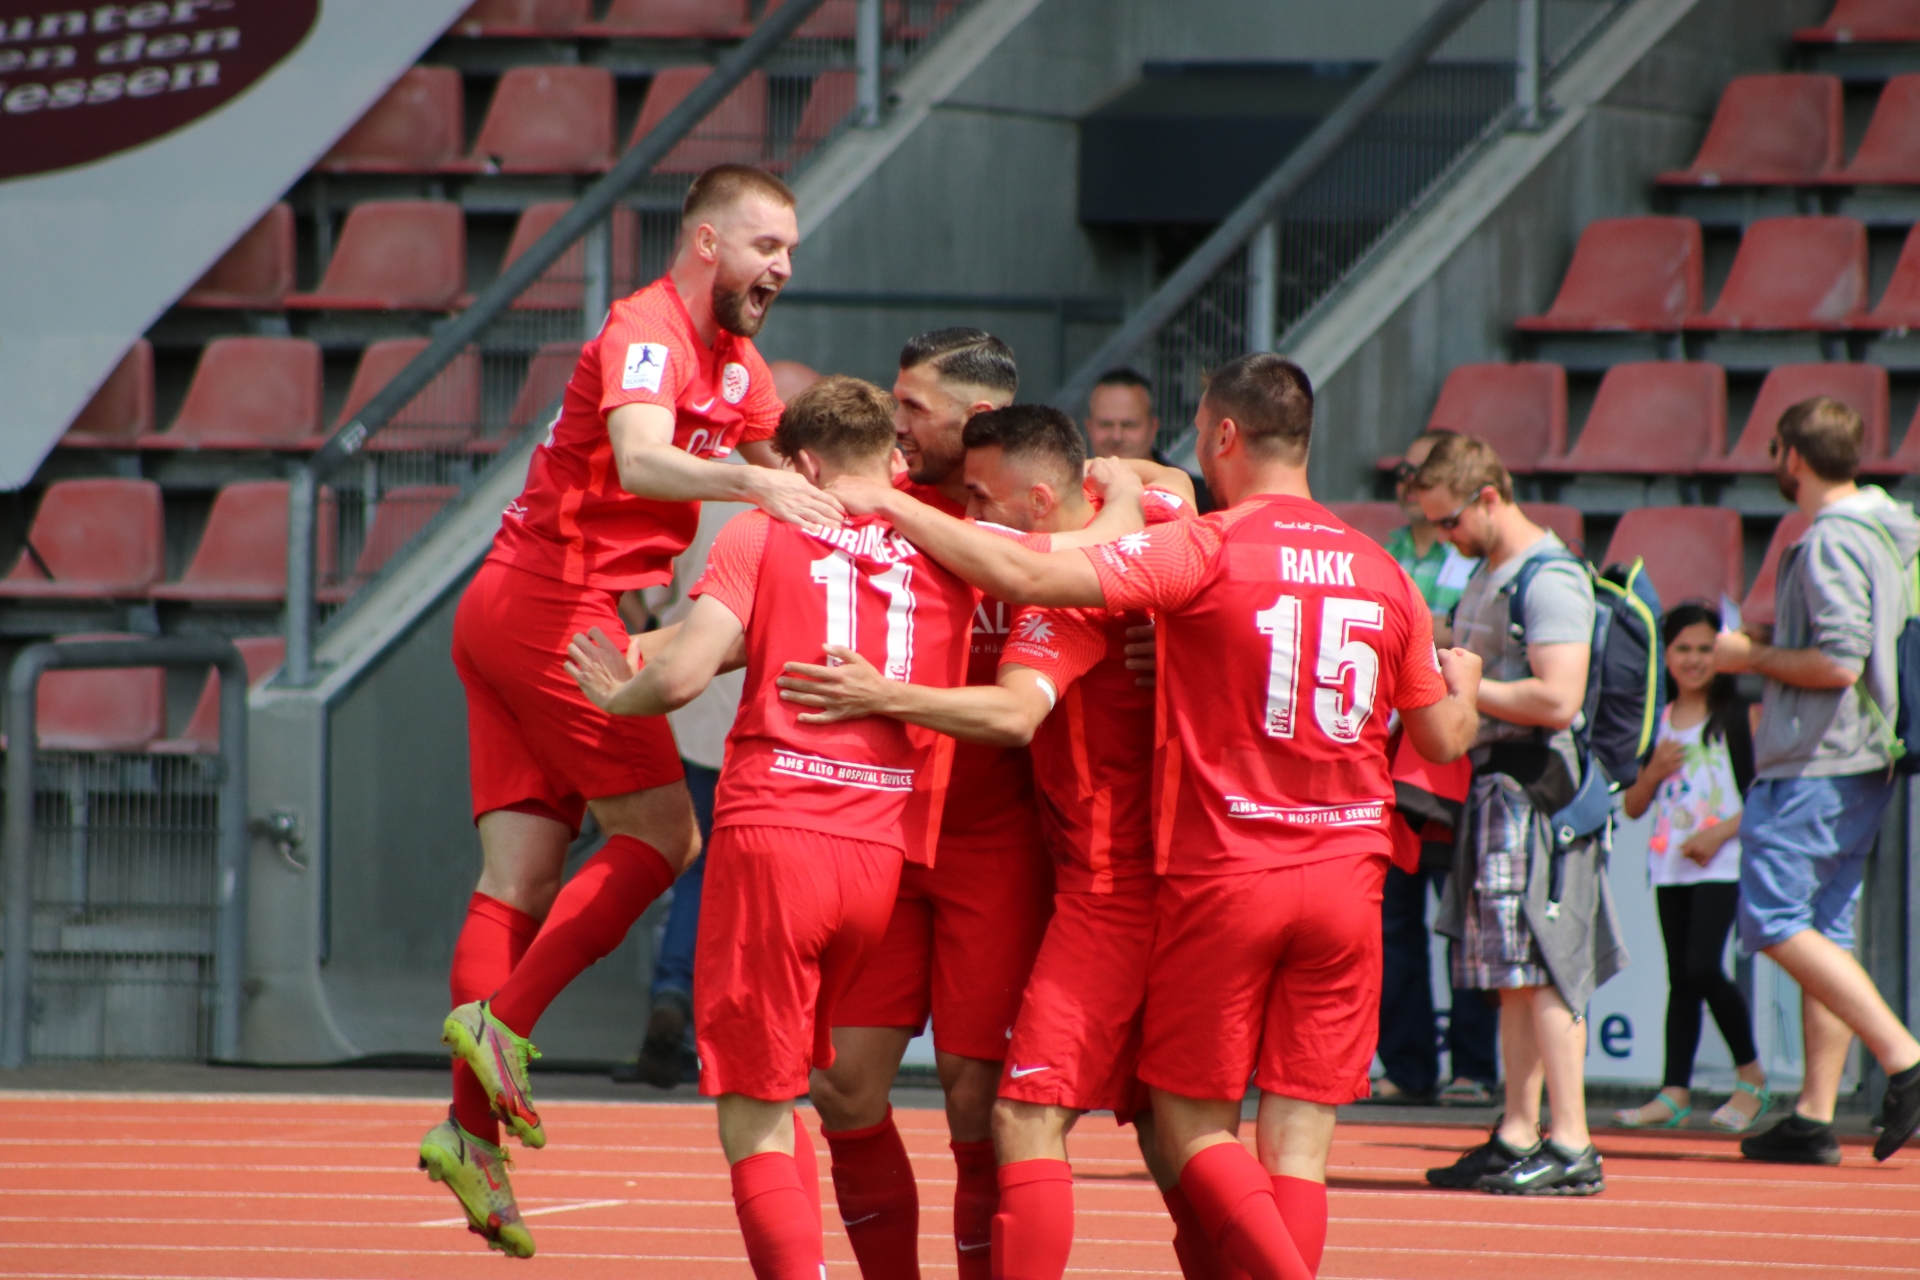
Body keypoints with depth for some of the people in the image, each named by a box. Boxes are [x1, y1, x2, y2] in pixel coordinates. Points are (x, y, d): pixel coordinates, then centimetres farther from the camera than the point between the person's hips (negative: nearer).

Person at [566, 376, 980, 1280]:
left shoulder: (762, 535, 2)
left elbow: (683, 676, -7)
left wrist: (616, 695, 12)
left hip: (770, 835, -4)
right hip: (885, 855, 4)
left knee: (754, 1121, -1)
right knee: (779, 1101, 21)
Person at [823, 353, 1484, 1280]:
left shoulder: (1205, 552, -9)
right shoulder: (1383, 575, 6)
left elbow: (1027, 576, -18)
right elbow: (1444, 740, 16)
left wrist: (891, 505, -7)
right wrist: (1463, 683, 40)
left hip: (1222, 880, -4)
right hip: (1345, 882, 4)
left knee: (1192, 1127, 7)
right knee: (1296, 1149, 5)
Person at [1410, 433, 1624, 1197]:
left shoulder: (1549, 578, -13)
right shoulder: (1487, 574, 18)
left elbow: (1557, 699, -22)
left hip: (1534, 784, -10)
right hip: (1493, 781, 10)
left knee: (1540, 969, -11)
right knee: (1513, 976, 11)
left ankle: (1573, 1149, -12)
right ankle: (1518, 1139, 15)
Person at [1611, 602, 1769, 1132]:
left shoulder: (1737, 715, -1)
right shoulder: (1657, 722, 13)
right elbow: (1632, 806, 16)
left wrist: (1721, 832, -16)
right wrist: (1653, 772, -4)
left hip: (1719, 863, -5)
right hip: (1669, 864, 5)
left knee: (1702, 967, -16)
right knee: (1680, 976, 5)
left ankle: (1751, 1074, 0)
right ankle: (1675, 1093, 4)